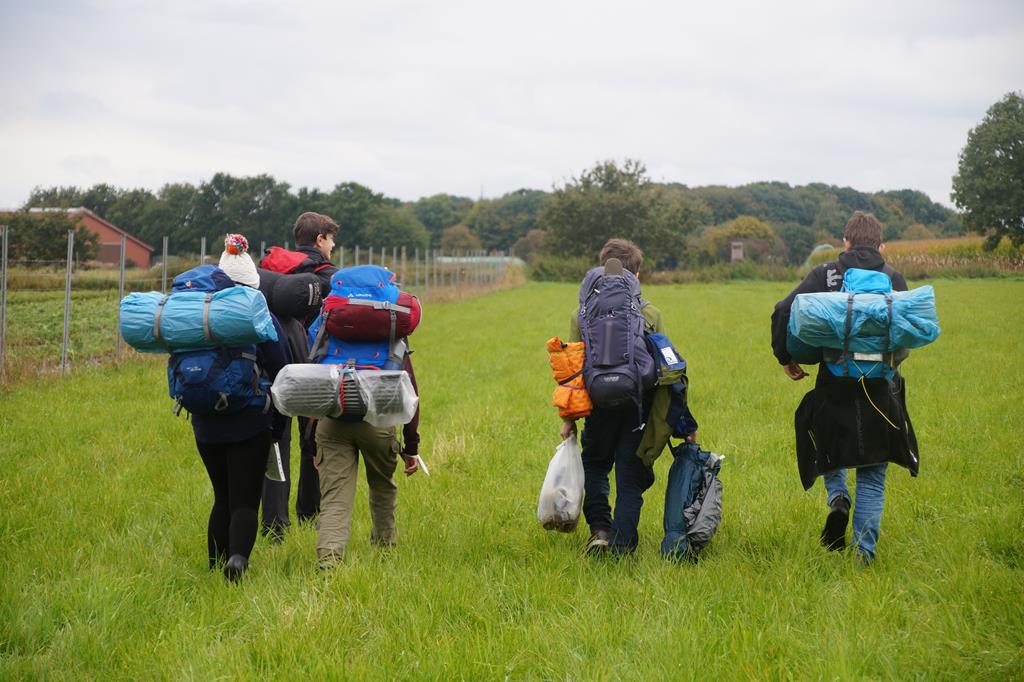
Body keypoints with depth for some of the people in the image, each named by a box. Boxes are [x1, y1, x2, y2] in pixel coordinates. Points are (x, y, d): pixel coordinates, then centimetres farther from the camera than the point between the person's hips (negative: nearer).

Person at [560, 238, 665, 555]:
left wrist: (569, 418, 4)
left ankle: (600, 527, 2)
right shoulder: (651, 314, -1)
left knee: (594, 467, 20)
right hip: (640, 406, 0)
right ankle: (622, 543, 2)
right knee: (631, 476, 7)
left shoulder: (582, 314, -2)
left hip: (600, 406, 0)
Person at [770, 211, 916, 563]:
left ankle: (838, 497, -2)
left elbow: (783, 312, -10)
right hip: (880, 389, 1)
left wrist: (786, 358, 3)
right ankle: (865, 553, 4)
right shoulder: (894, 279, 3)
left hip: (834, 386, 0)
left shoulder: (825, 275, -1)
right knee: (872, 477, 10)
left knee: (830, 451, 26)